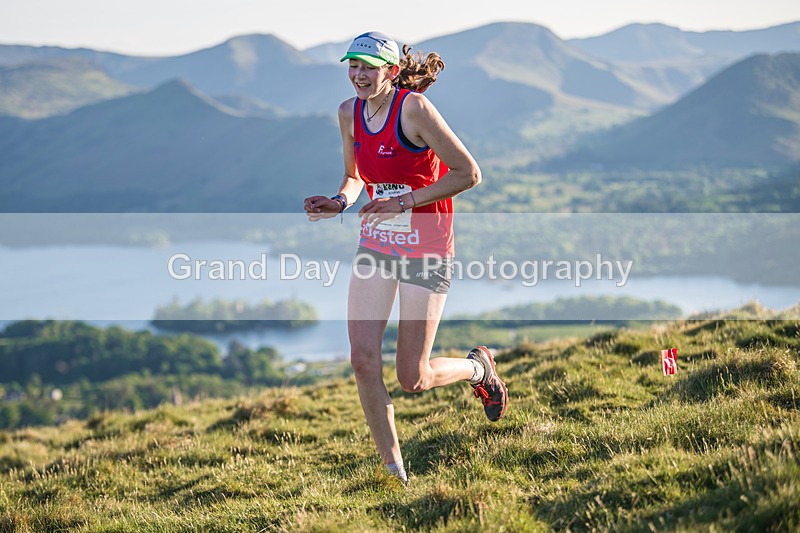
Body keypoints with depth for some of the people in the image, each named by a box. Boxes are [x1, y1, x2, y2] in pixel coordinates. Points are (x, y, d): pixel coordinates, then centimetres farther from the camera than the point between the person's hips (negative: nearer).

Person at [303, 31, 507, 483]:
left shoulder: (414, 108, -17)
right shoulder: (350, 113, 3)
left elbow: (468, 173, -16)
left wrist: (405, 202, -21)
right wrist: (340, 203, -3)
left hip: (427, 250, -6)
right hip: (375, 246, 6)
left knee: (413, 378, -2)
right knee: (364, 361, -7)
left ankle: (480, 368, 32)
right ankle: (395, 473, 6)